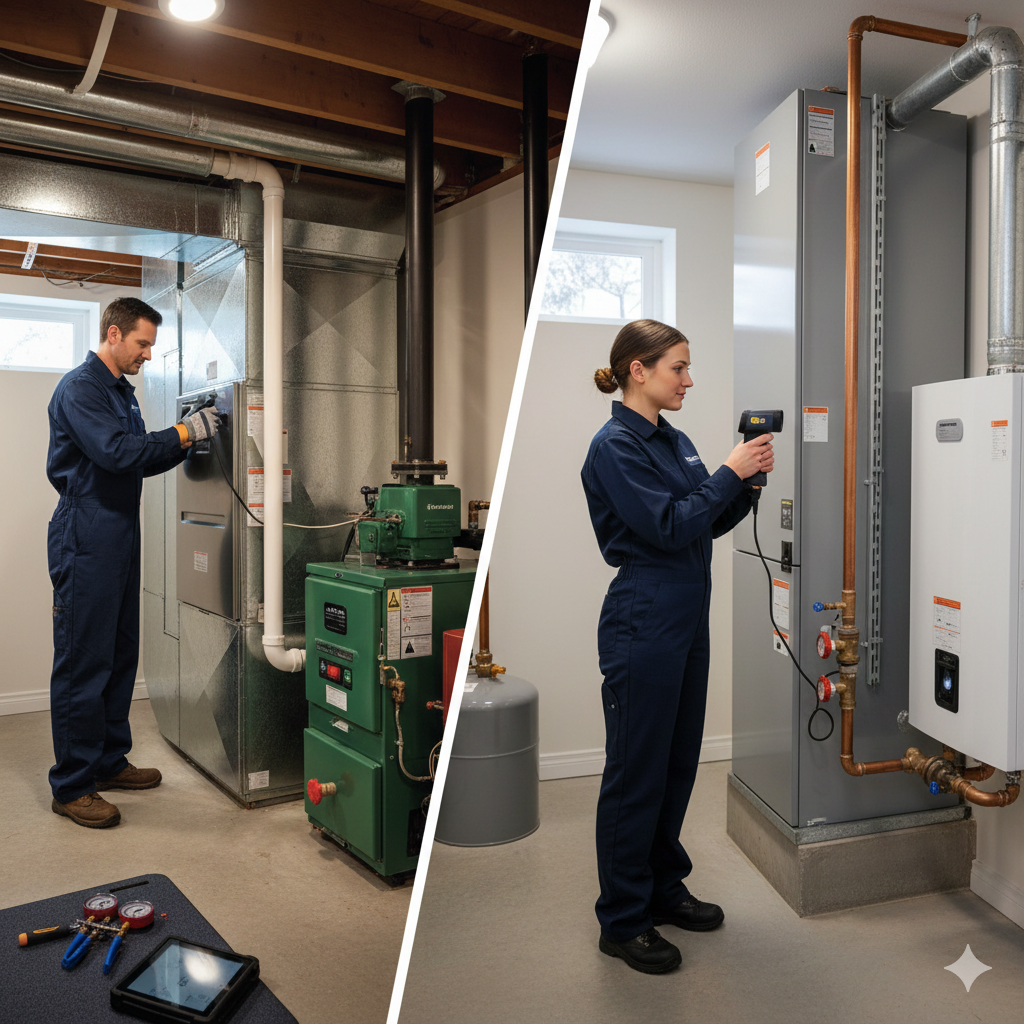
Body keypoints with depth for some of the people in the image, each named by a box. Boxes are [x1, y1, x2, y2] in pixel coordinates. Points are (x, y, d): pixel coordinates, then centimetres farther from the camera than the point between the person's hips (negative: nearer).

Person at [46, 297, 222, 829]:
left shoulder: (122, 392, 19)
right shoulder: (79, 387, -10)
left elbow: (141, 461, 21)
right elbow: (114, 451, -23)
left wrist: (186, 441, 7)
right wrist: (184, 433, -17)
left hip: (119, 536, 10)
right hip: (86, 539, -10)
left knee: (118, 656, 14)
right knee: (82, 661, -5)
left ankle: (109, 761, 26)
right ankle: (71, 786, 3)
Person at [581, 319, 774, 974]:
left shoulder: (675, 440, 13)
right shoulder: (615, 446, -14)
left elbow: (712, 523, 14)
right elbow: (670, 527, -20)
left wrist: (748, 483, -2)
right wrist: (730, 472, -14)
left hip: (688, 619, 9)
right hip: (643, 622, -9)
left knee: (679, 761, 17)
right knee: (637, 771, 2)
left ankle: (664, 888, 35)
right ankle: (623, 921, 17)